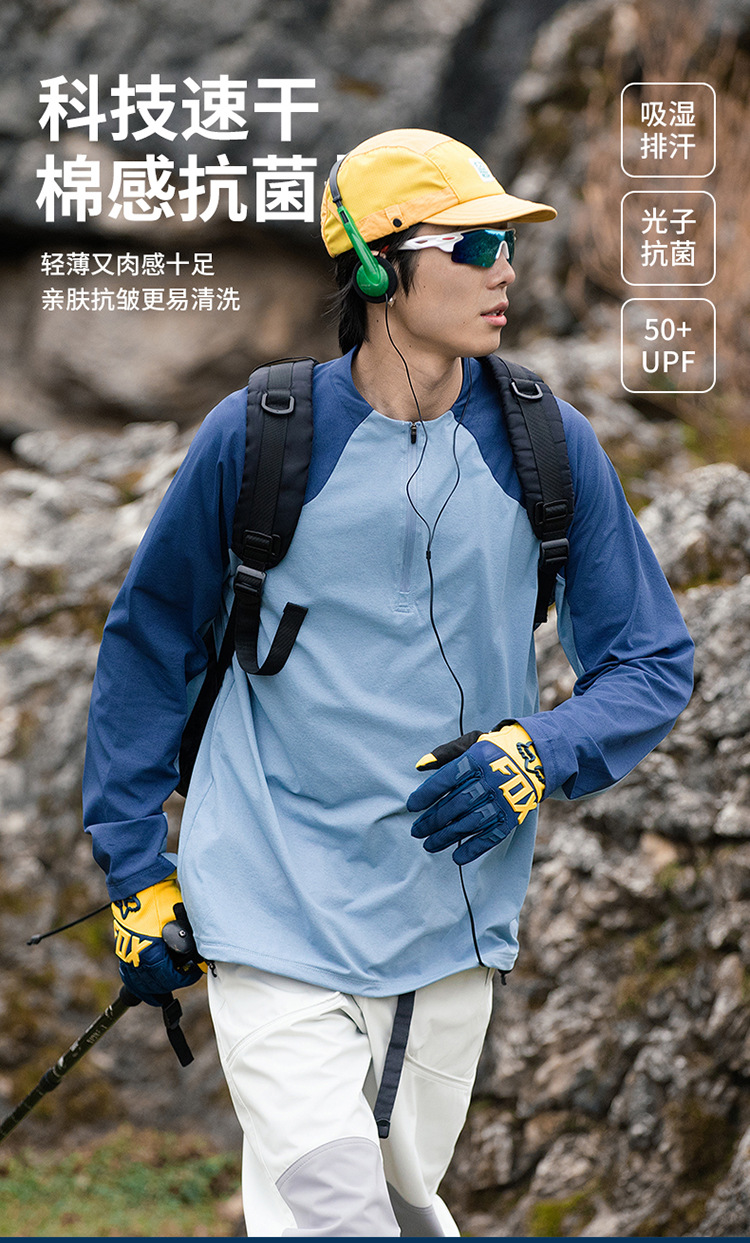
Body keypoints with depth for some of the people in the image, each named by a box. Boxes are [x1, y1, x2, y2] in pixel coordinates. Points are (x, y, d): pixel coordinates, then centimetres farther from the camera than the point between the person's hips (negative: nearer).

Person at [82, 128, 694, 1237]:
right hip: (278, 917, -3)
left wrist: (539, 757, -14)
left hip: (456, 924, 3)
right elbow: (149, 644, 5)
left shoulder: (549, 447, 0)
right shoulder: (258, 437, -7)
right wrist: (136, 874, 4)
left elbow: (653, 664, 6)